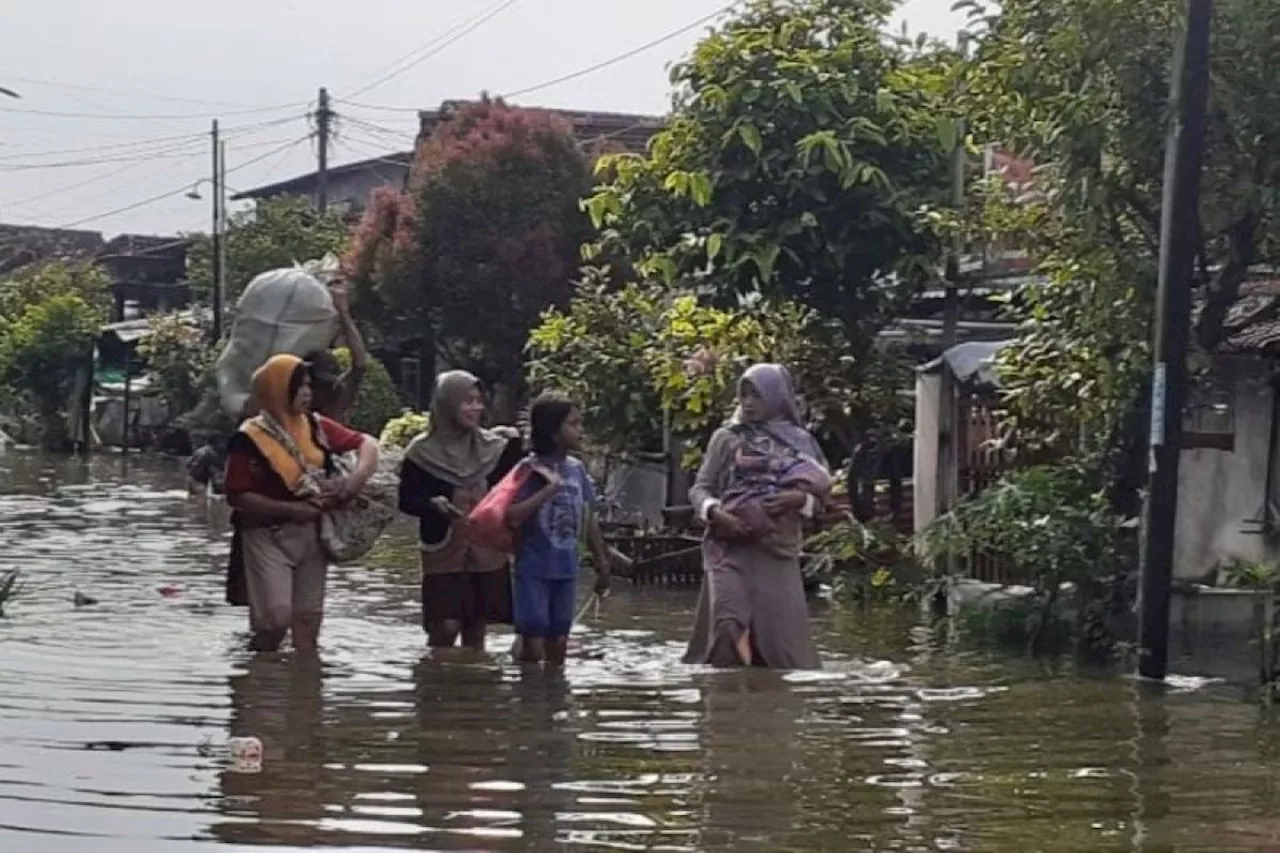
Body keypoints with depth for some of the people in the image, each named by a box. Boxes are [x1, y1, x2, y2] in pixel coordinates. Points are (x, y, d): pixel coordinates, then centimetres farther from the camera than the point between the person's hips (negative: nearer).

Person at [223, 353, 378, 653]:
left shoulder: (316, 427, 4)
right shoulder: (251, 438, -12)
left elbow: (367, 444, 10)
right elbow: (238, 496, -14)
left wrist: (357, 478, -9)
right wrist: (291, 510, -18)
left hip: (311, 533, 5)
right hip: (269, 536, -5)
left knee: (308, 620, 8)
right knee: (277, 618, -15)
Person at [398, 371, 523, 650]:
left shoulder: (492, 446, 4)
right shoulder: (423, 452, -6)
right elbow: (406, 500, -3)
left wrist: (514, 448, -7)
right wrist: (433, 504, -23)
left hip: (487, 553, 4)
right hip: (444, 553, -4)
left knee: (477, 629, 8)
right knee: (445, 626, -9)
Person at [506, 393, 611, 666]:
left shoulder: (577, 469, 5)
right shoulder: (530, 469, -12)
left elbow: (589, 521, 13)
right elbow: (513, 516, -24)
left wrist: (602, 563, 16)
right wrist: (549, 489, -23)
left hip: (566, 570, 5)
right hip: (534, 570, -5)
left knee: (558, 644, 11)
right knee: (533, 646, -3)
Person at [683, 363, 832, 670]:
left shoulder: (800, 441, 10)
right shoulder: (726, 437, 8)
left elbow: (822, 489, 12)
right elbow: (700, 488, 8)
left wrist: (800, 498, -10)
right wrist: (715, 512, -13)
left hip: (778, 549, 1)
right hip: (731, 546, -1)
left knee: (784, 630, -4)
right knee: (729, 628, -15)